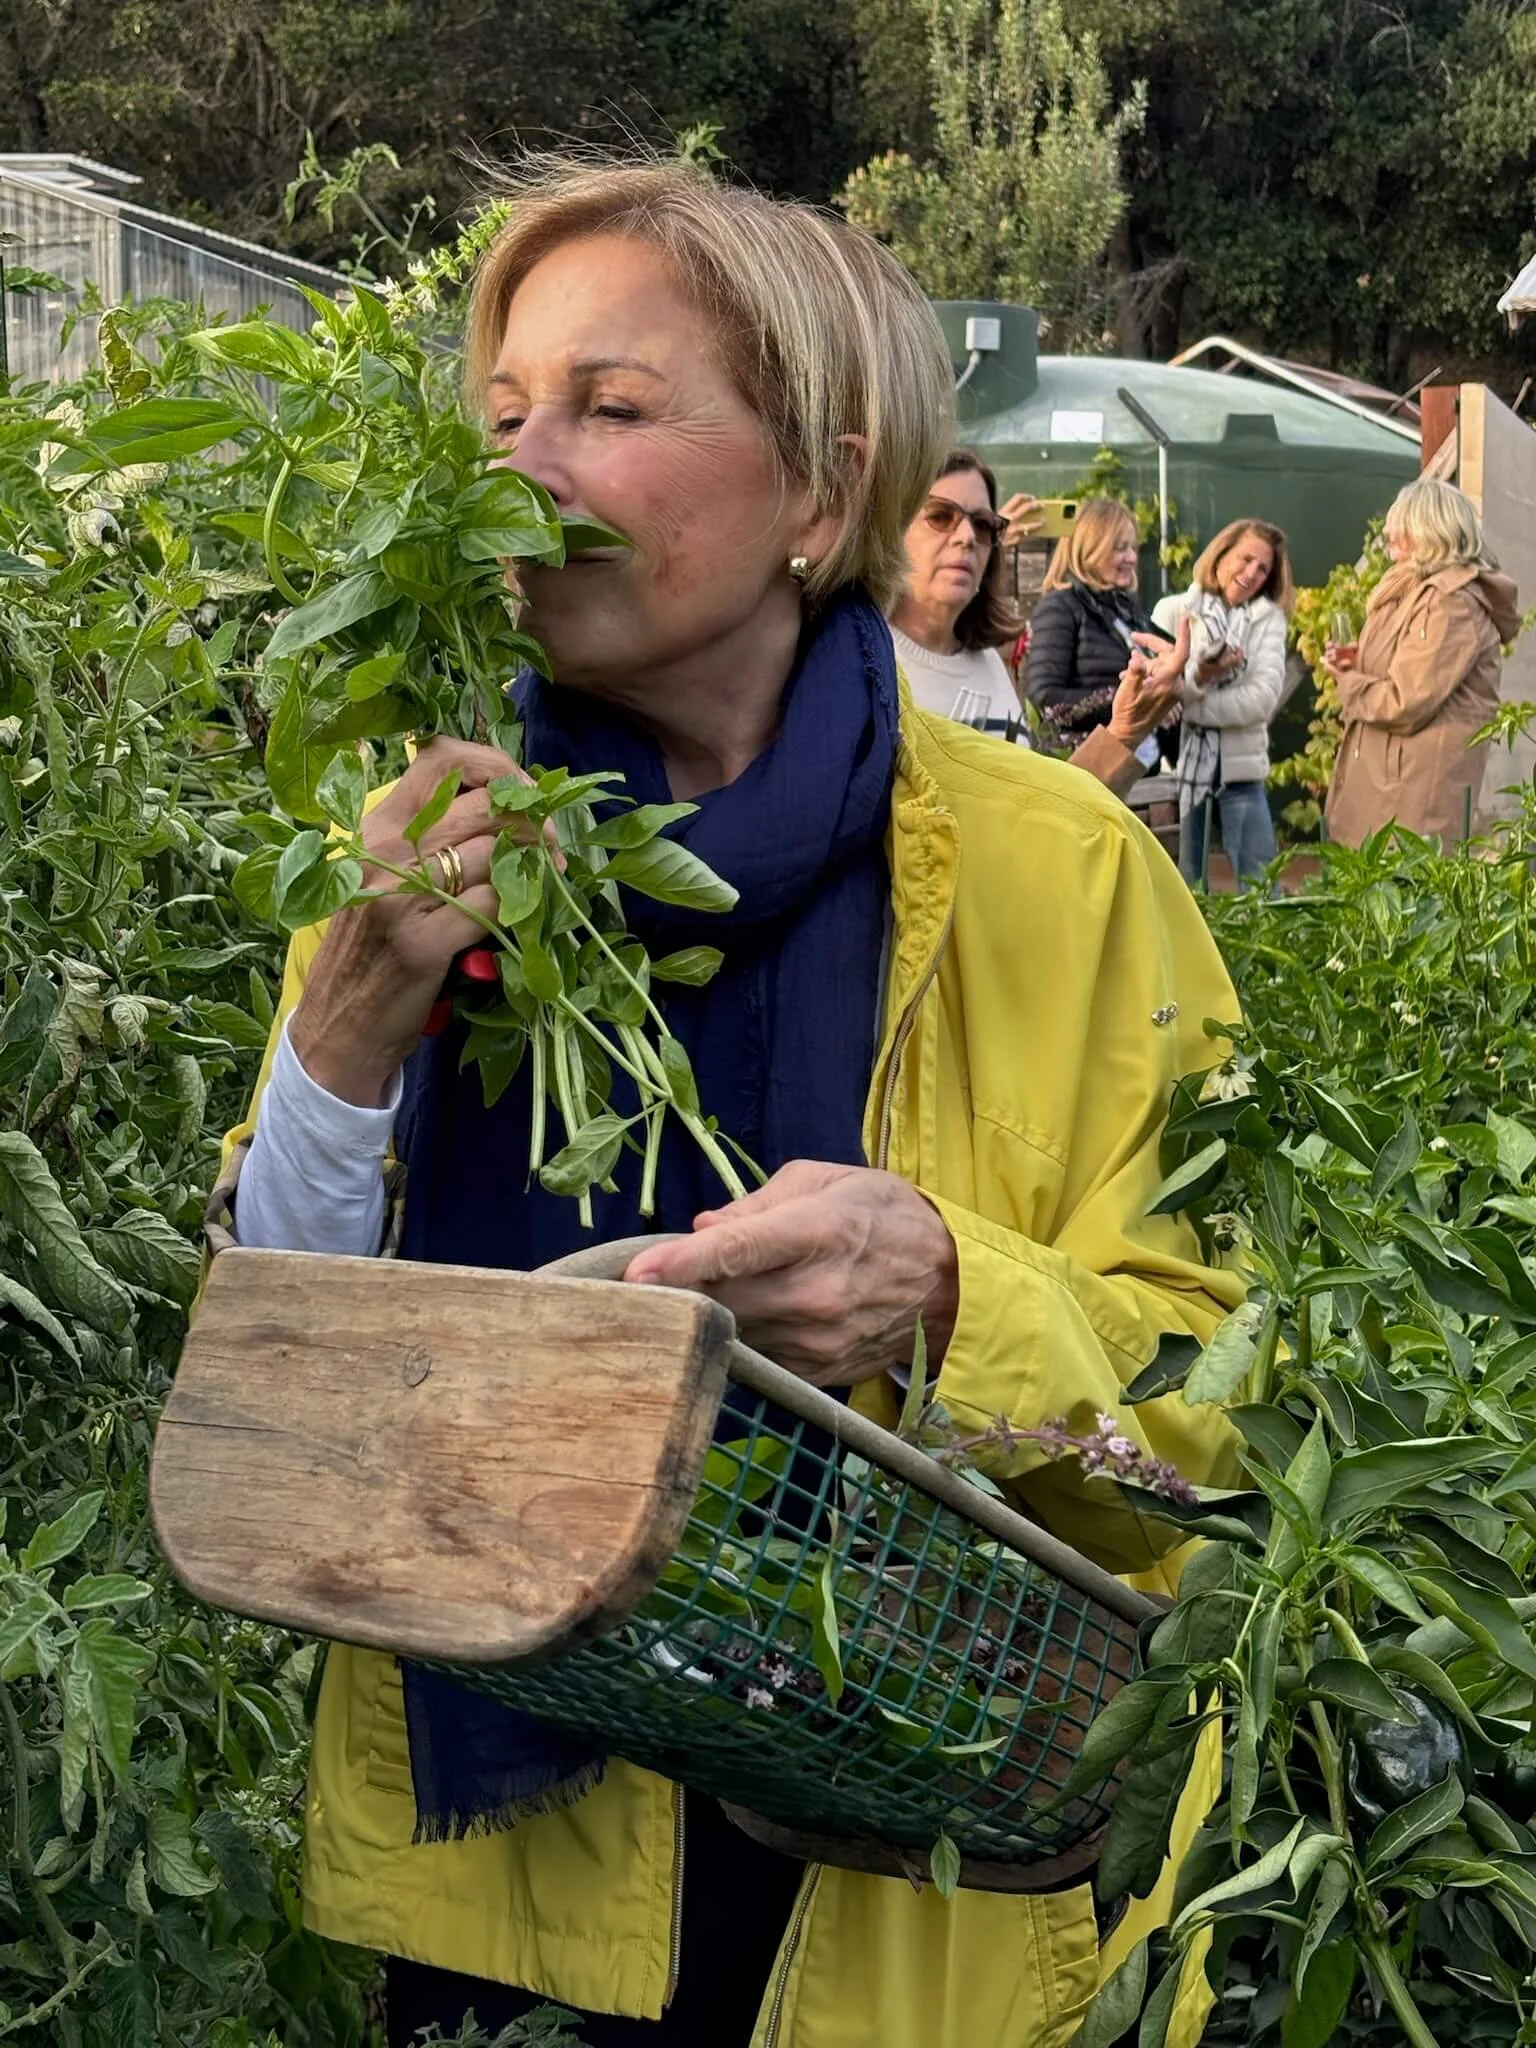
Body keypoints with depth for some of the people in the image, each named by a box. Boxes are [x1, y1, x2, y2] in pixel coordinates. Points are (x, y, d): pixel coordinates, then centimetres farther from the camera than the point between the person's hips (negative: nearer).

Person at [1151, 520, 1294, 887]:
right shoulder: (1172, 611, 5)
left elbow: (1264, 697, -8)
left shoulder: (1269, 618, 7)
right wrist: (1196, 678, -24)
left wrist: (1186, 705, -13)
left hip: (1240, 768, 1)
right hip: (1182, 767, -1)